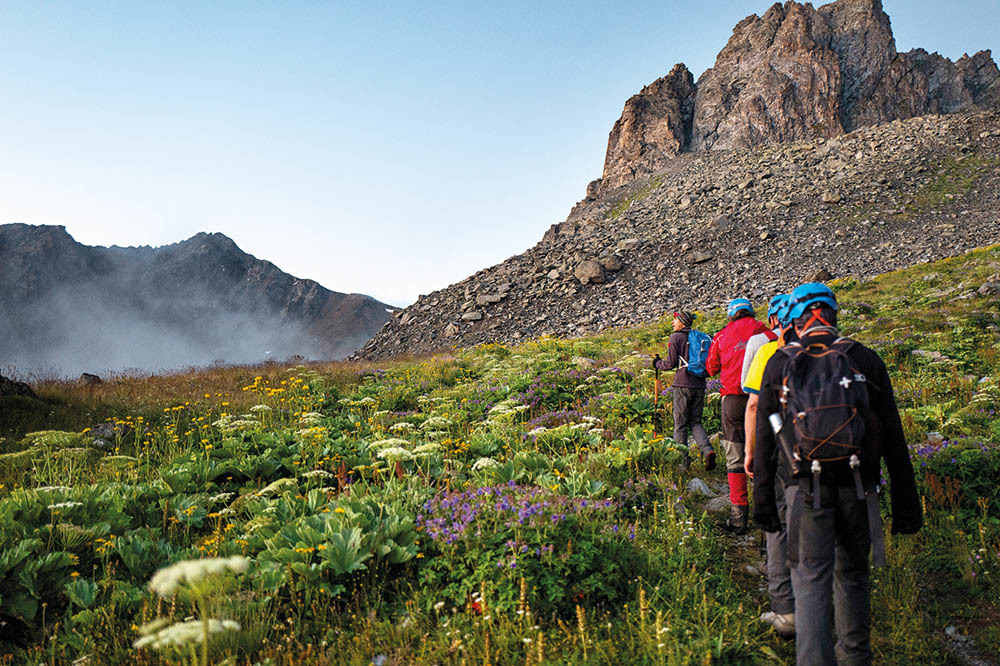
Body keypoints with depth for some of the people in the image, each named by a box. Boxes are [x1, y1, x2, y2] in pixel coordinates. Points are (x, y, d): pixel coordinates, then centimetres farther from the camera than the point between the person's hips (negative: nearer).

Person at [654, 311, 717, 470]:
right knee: (695, 422, 12)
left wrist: (658, 363, 12)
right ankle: (707, 450, -10)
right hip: (699, 385, 5)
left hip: (683, 385, -5)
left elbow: (671, 363, -6)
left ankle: (683, 460, 5)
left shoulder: (675, 338, -5)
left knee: (680, 423, 4)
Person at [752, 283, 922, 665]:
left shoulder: (779, 364, 1)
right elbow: (894, 439, 3)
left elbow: (764, 440, 1)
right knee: (852, 572, 19)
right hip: (858, 486, 2)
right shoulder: (866, 360, 2)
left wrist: (763, 499, 7)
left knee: (811, 580, 0)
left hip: (807, 488, -2)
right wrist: (905, 502, 8)